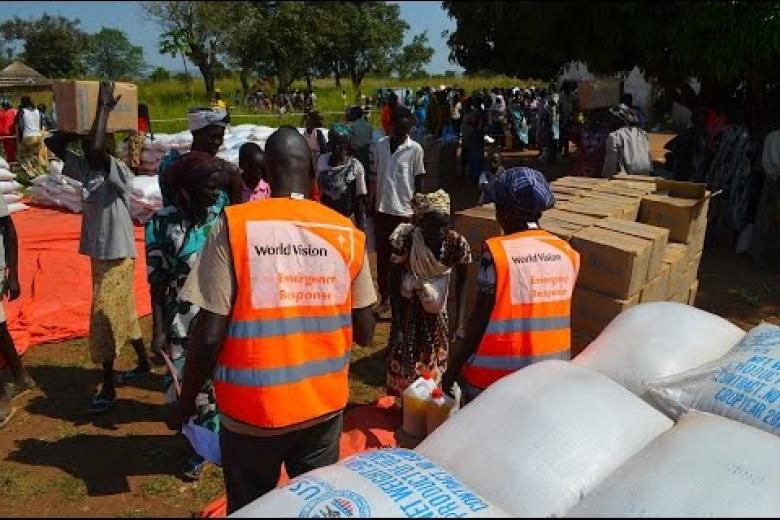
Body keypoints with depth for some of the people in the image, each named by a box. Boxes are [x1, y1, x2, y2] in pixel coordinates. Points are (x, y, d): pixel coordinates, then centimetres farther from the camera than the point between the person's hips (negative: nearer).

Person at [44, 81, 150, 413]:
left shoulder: (119, 173, -17)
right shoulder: (86, 170, 5)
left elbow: (97, 149, -35)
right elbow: (53, 144, 8)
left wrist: (104, 108, -25)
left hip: (118, 256, -8)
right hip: (99, 254, 9)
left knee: (103, 317, -5)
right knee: (122, 314, 18)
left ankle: (108, 388, 7)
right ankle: (144, 364, 34)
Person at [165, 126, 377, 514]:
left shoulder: (234, 226, -14)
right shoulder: (347, 233, -6)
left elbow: (210, 334, -14)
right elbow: (364, 333, -1)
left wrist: (185, 401, 2)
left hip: (252, 409, -2)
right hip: (325, 404, 2)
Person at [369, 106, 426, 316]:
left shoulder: (415, 149, -5)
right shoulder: (378, 146, 2)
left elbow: (418, 181, -1)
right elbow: (373, 177, 7)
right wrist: (370, 205, 6)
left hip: (405, 211, -3)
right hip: (382, 209, 3)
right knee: (382, 256, 11)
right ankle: (385, 297, 23)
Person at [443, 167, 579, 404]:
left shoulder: (496, 252, -14)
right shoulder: (567, 252, -1)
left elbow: (481, 317, -12)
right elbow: (556, 314, 5)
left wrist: (453, 369, -3)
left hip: (498, 371, -5)